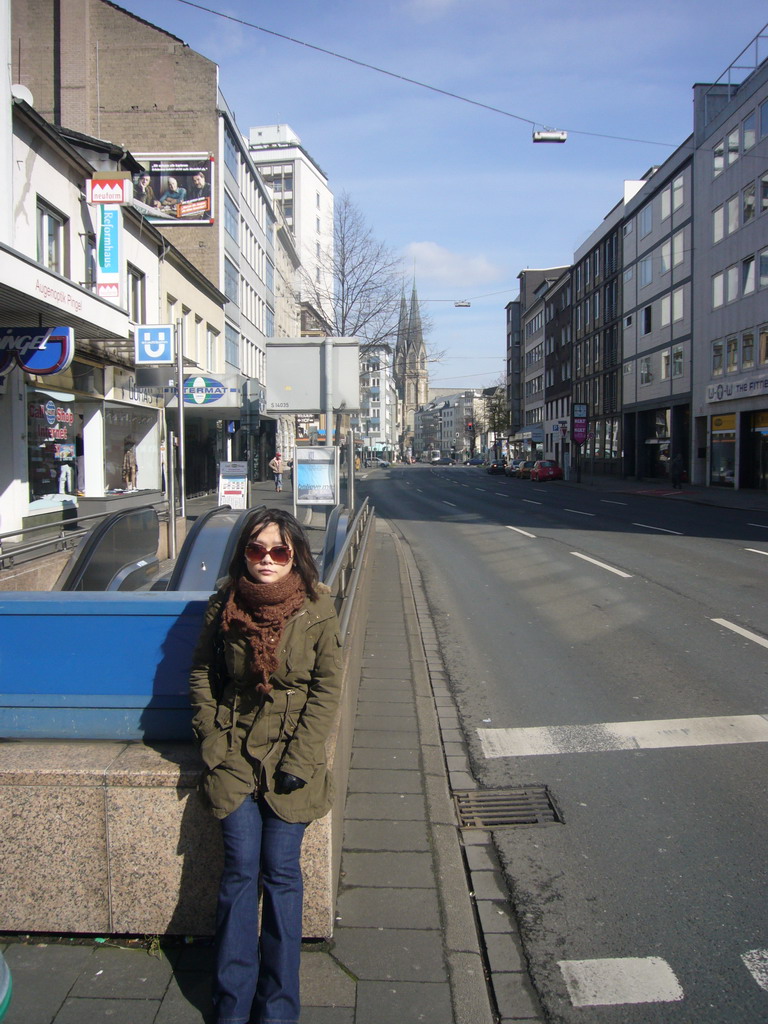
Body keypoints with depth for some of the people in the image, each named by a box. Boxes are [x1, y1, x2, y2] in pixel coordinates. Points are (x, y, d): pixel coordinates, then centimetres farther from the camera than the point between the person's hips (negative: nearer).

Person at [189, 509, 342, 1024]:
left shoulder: (317, 610, -8)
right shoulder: (224, 606, -2)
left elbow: (327, 689, -6)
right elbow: (202, 677, 7)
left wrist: (298, 761, -11)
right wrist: (214, 743, -2)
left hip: (291, 756, -1)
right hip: (234, 755, 2)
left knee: (281, 872, 4)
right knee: (240, 870, 4)